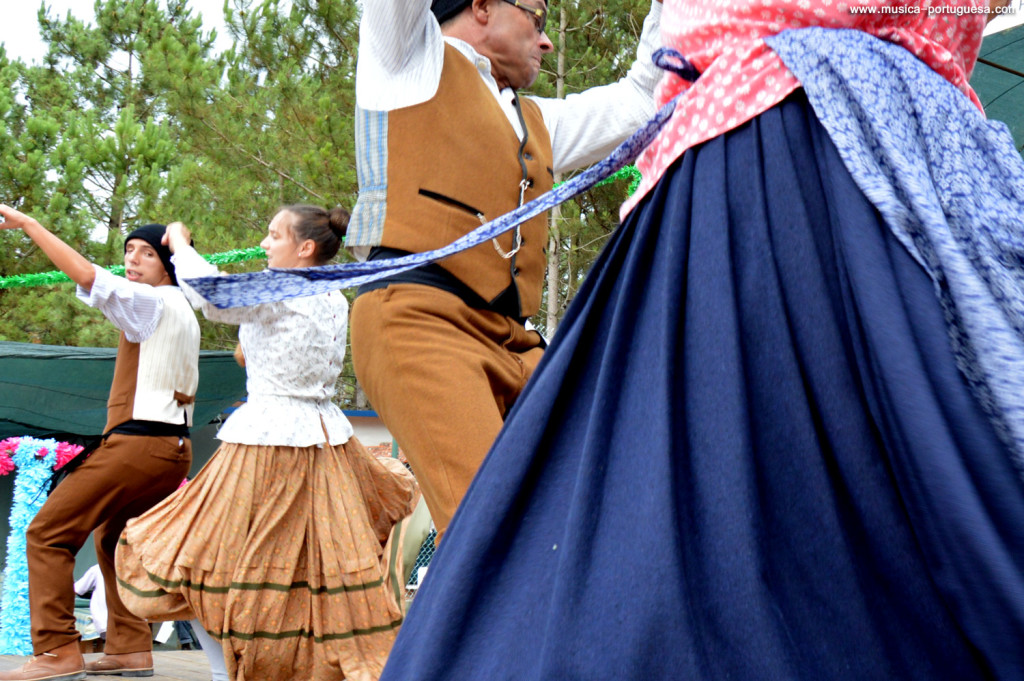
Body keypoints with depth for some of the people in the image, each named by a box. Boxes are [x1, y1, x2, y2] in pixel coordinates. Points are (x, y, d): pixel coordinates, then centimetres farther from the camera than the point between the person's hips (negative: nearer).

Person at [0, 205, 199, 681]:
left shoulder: (154, 303, -7)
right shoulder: (182, 313, 20)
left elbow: (86, 275, -18)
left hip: (138, 442, -10)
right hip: (174, 446, 10)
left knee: (47, 534, -5)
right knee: (112, 535, 25)